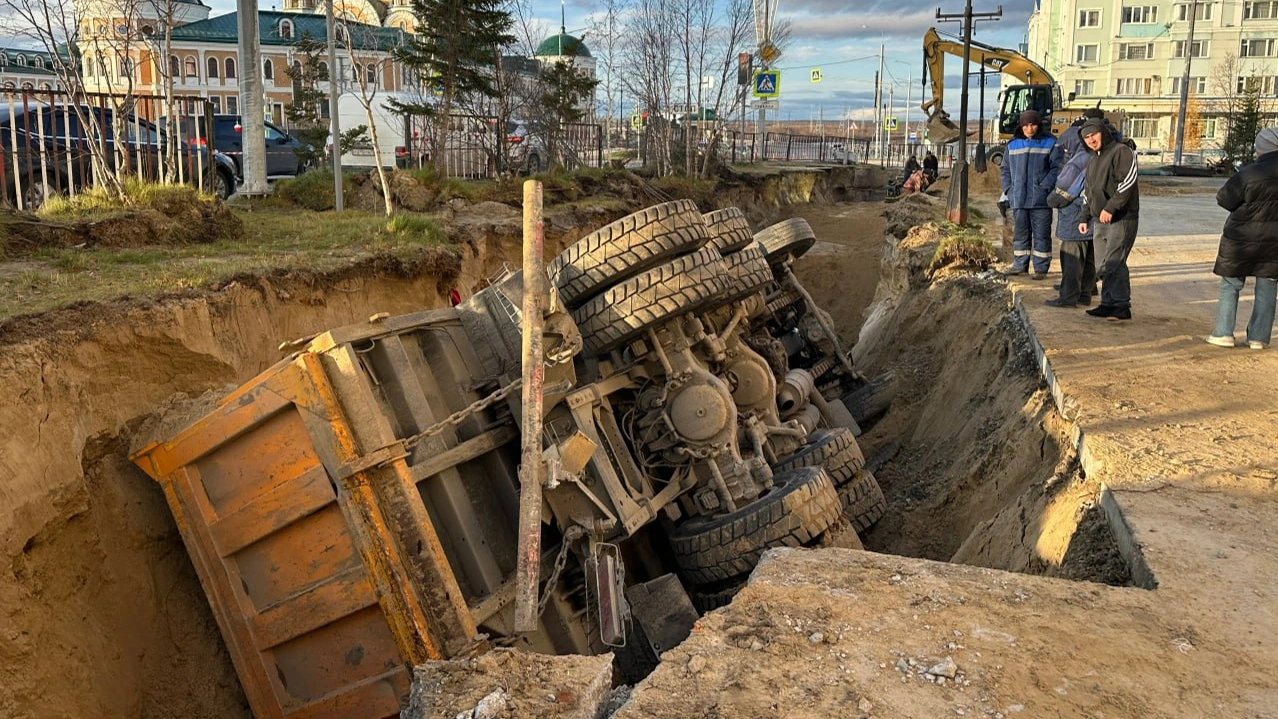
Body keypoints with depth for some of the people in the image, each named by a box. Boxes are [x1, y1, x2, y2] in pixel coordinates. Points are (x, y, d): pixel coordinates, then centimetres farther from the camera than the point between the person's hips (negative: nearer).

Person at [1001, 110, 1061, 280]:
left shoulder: (1050, 143, 0)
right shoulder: (1013, 144, 11)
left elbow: (1057, 167, -4)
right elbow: (1005, 169, 17)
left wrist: (1045, 186, -14)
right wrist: (1009, 189, 5)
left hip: (1041, 200, -4)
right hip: (1018, 200, 4)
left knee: (1041, 235, 1)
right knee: (1020, 234, 10)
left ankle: (1041, 268, 6)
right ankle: (1020, 265, 18)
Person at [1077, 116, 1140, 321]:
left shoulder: (1121, 152, -6)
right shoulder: (1092, 160, 21)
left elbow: (1127, 184, -17)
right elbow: (1087, 192, 27)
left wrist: (1110, 208, -22)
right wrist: (1084, 217, 21)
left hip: (1121, 220, -9)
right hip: (1100, 221, 9)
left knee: (1113, 264, -12)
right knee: (1102, 266, 9)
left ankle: (1122, 305, -6)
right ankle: (1108, 303, 16)